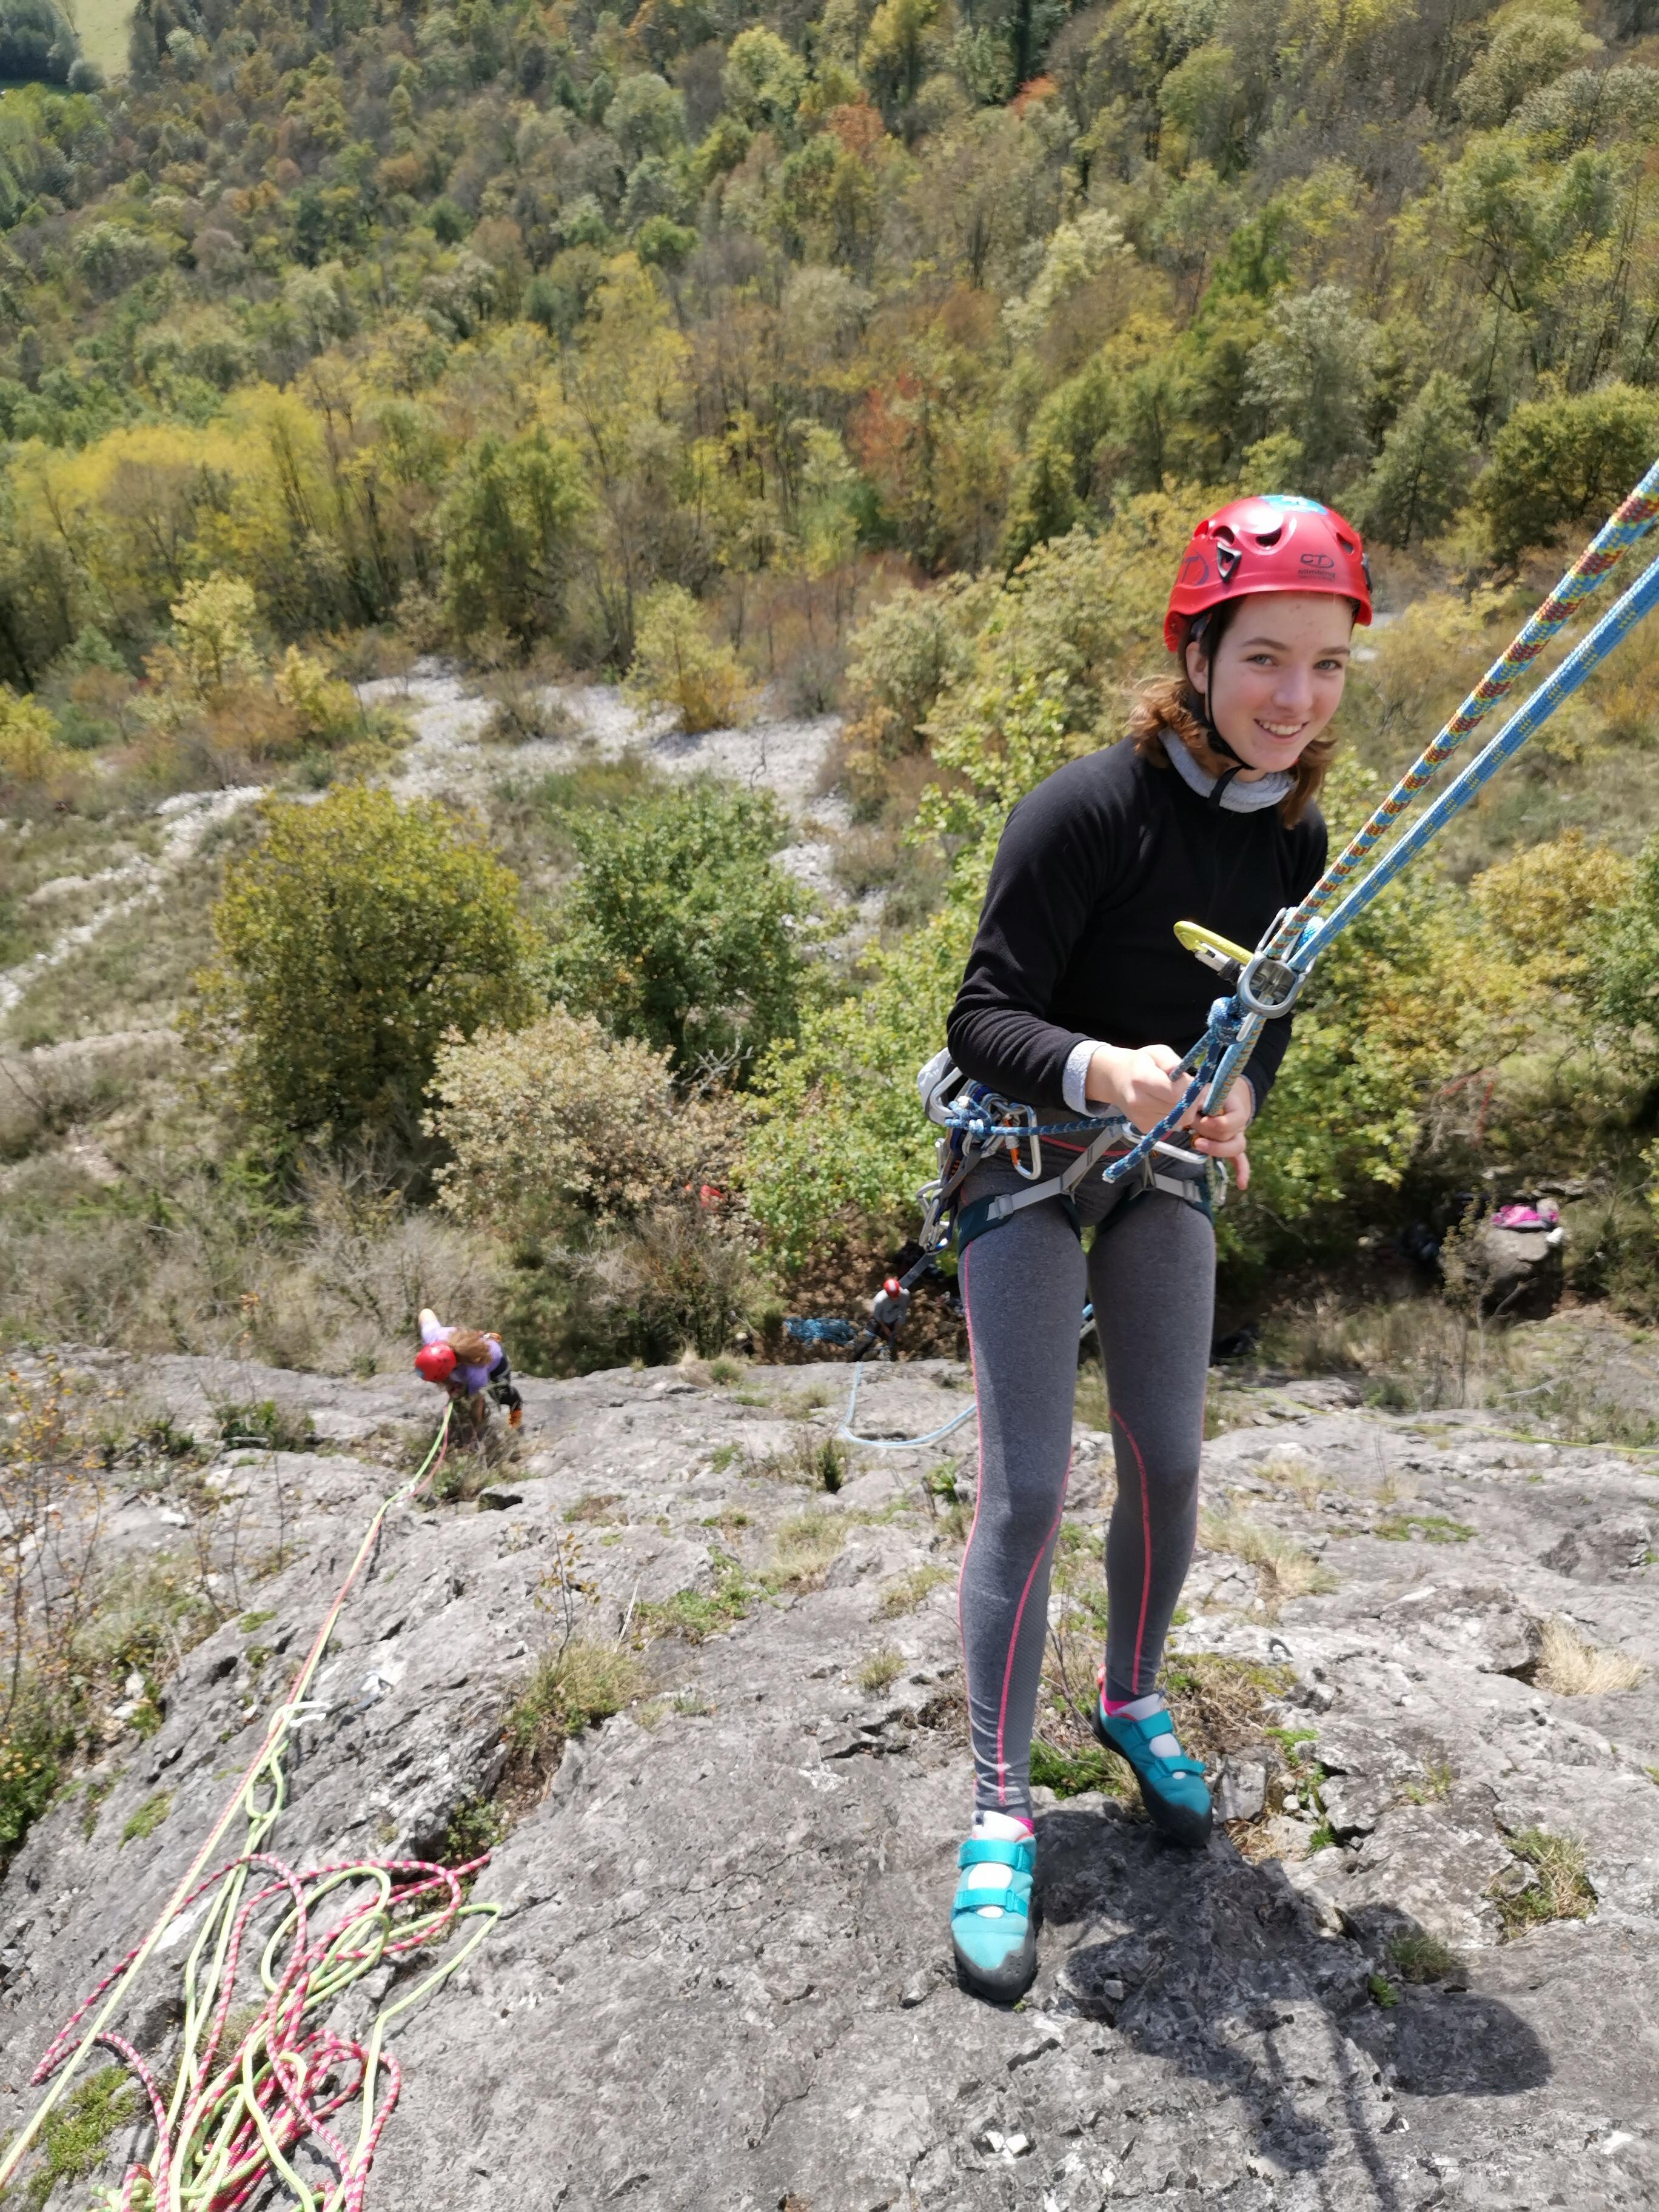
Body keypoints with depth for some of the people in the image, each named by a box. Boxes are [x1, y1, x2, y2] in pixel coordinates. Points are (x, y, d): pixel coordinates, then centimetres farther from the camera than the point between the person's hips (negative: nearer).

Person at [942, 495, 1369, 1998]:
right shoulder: (1090, 809, -23)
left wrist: (1240, 1094, -13)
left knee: (1168, 1464, 9)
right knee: (1029, 1487, -8)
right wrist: (1098, 1071, -43)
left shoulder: (1295, 836, -2)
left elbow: (1265, 1014, 9)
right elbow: (984, 1021, -22)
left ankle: (1134, 1701, 36)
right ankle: (1002, 1805, 9)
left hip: (1163, 1163, 6)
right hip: (1025, 1158, -5)